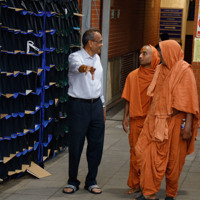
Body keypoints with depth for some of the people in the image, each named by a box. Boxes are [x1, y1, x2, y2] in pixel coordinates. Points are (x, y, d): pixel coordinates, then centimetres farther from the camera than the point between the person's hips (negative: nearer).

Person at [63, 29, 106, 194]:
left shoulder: (96, 58, 13)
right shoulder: (75, 57, -9)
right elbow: (77, 65, -35)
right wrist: (85, 68, -59)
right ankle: (73, 181, 16)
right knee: (76, 145, 1)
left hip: (96, 105, 6)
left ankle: (91, 181, 20)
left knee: (96, 145, 7)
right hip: (79, 105, -6)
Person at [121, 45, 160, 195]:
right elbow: (128, 99, 10)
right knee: (135, 152, 5)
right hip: (136, 120, 2)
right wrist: (125, 118, 5)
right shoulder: (133, 76, 6)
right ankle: (135, 184, 14)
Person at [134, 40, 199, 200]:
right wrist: (152, 119, 16)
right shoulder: (160, 70, 12)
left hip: (174, 121, -6)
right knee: (145, 151, -3)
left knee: (173, 159, 4)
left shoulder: (184, 71, -9)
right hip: (156, 120, 6)